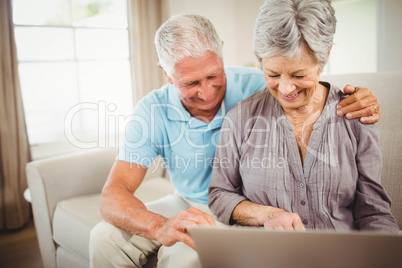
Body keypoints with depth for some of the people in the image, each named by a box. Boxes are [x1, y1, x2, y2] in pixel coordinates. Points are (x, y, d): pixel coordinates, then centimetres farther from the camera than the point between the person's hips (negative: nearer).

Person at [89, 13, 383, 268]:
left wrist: (359, 102, -33)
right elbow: (114, 195, -22)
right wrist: (161, 227, -44)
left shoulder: (254, 86, -19)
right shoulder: (153, 111, -15)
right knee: (105, 236, -15)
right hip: (188, 205, 3)